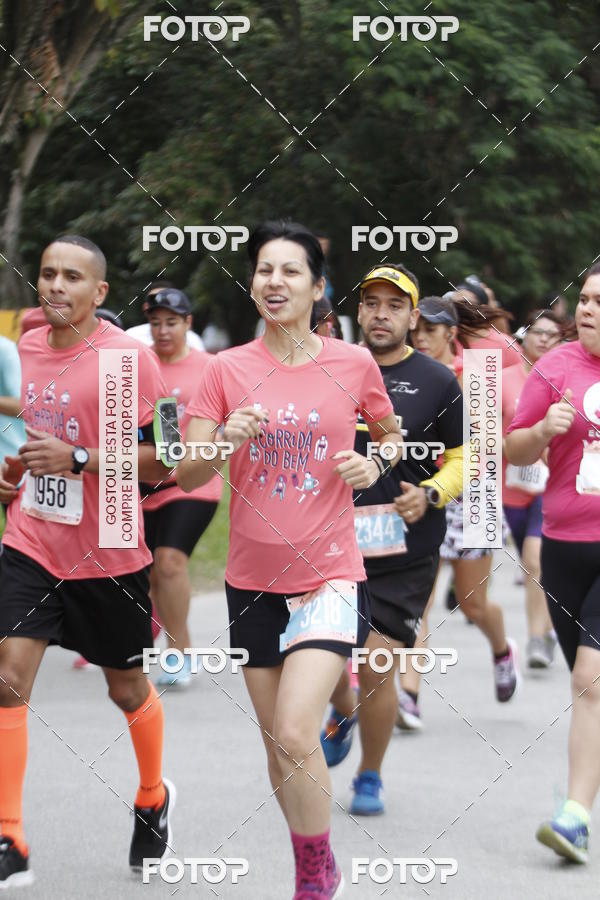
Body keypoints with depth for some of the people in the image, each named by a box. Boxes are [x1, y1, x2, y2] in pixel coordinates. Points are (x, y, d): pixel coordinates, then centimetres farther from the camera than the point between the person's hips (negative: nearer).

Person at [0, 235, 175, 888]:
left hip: (108, 557, -4)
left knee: (126, 688, 14)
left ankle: (153, 798, 42)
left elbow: (162, 460, -16)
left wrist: (77, 459, -24)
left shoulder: (129, 357, -14)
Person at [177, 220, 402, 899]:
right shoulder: (228, 370, -1)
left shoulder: (353, 364, -2)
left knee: (295, 735, -18)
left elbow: (391, 435, 15)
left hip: (329, 574, -3)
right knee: (278, 746, 11)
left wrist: (373, 465, -6)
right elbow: (185, 474, -3)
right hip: (253, 580, 3)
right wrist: (224, 442, -24)